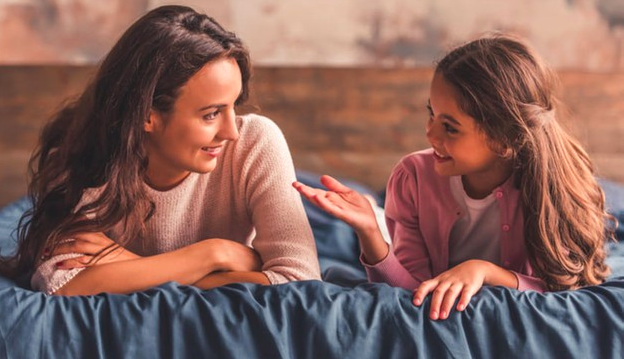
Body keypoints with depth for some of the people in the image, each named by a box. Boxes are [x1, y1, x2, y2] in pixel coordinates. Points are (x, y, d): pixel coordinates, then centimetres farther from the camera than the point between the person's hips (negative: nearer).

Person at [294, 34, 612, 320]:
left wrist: (484, 271, -31)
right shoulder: (413, 177, -10)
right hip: (437, 324, 2)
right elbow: (412, 292, -11)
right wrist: (369, 232, -27)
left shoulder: (550, 182, -15)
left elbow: (563, 290, -16)